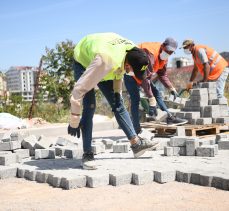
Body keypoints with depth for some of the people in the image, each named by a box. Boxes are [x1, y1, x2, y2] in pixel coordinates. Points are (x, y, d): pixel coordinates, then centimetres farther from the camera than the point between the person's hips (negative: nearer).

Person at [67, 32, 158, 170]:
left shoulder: (133, 52, -23)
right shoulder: (105, 60, -45)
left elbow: (119, 70, 2)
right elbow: (80, 89, -41)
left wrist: (117, 92, -1)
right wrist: (74, 121, -35)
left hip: (105, 68, 6)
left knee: (118, 104, 1)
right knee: (89, 106, -19)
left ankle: (136, 143, 6)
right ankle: (87, 154, -13)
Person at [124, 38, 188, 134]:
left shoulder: (164, 57, -5)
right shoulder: (150, 53, -35)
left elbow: (162, 74, 7)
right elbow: (146, 77, -40)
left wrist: (171, 88, -6)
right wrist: (151, 100, -42)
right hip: (130, 73, -9)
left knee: (156, 93, 3)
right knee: (135, 99, -15)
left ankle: (170, 118, 5)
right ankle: (137, 131, -14)